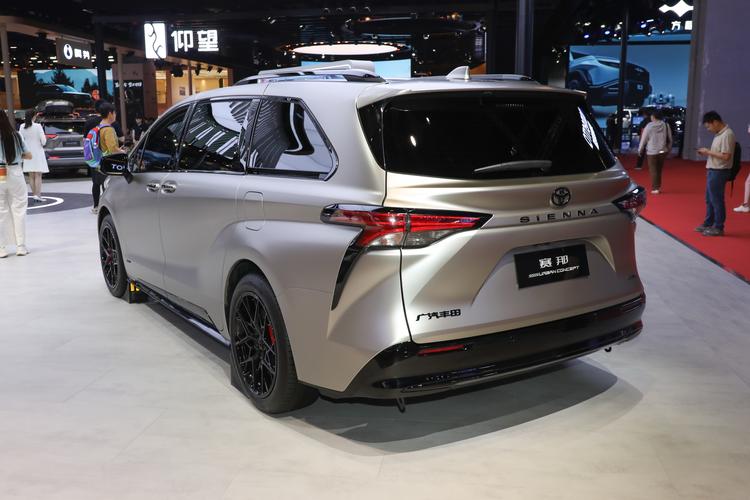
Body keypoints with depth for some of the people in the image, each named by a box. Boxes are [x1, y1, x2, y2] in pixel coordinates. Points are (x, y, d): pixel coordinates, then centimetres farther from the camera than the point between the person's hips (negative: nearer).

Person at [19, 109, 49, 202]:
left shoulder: (22, 127, -1)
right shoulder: (38, 126, -12)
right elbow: (43, 141, -12)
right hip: (38, 153, -4)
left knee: (31, 176, 12)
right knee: (38, 176, -2)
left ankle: (34, 194, 16)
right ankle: (37, 195, -10)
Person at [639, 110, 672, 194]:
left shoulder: (649, 126, -9)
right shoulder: (666, 126, -1)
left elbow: (643, 139, -4)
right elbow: (670, 139, 5)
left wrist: (640, 150, 8)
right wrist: (669, 149, 19)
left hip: (652, 152, -4)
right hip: (663, 151, 4)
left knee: (653, 170, 2)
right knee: (659, 170, 15)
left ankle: (655, 188, -1)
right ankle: (658, 187, 19)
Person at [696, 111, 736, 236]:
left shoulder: (727, 135, -18)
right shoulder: (719, 134, 12)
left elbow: (726, 156, -23)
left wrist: (708, 152, -16)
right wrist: (706, 152, 4)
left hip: (719, 172, -10)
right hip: (713, 170, 10)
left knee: (717, 200, -2)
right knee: (709, 199, 17)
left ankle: (718, 227, 7)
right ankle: (708, 224, 28)